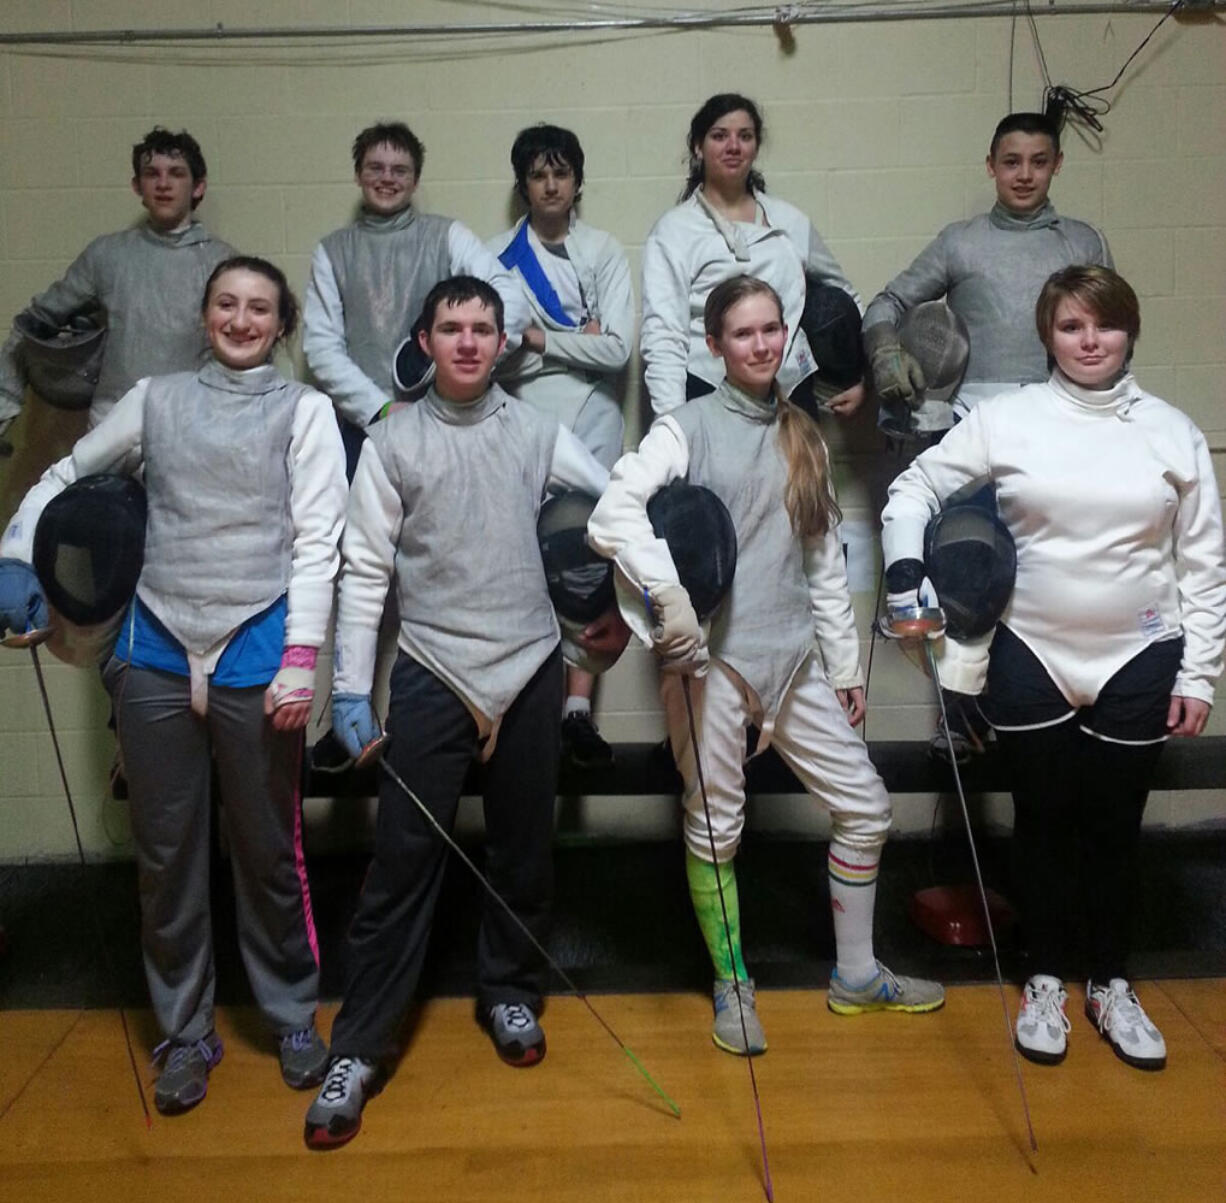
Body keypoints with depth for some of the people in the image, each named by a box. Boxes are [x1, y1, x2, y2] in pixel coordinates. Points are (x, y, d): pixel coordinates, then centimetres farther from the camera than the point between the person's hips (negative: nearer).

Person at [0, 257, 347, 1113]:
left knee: (267, 849, 6)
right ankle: (186, 1032, 27)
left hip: (256, 651, -3)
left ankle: (293, 1017, 27)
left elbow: (317, 540, -3)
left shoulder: (305, 410, 4)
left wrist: (301, 656, -12)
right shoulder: (157, 400, 12)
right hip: (158, 650, 3)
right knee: (166, 850, 9)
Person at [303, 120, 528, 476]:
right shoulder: (332, 251, 10)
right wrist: (378, 408, -11)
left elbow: (510, 299, -8)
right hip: (360, 424, 1)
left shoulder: (447, 237, 5)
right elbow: (320, 344, 2)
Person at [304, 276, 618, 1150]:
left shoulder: (536, 430, 4)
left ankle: (510, 994, 34)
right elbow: (365, 570, -1)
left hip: (531, 666, 2)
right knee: (405, 860, -1)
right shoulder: (393, 440, 0)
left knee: (524, 848, 13)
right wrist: (350, 687, -5)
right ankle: (360, 1047, 11)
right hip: (433, 672, -2)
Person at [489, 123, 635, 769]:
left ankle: (578, 709, 2)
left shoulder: (604, 251, 7)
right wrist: (575, 340, -6)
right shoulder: (497, 254, 7)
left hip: (592, 431, 1)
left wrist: (538, 338, -6)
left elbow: (617, 349, -4)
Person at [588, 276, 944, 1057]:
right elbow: (612, 515, -19)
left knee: (865, 806, 9)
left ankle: (857, 976, 28)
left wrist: (846, 665, 12)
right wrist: (667, 595, -31)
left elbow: (826, 560, 13)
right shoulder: (689, 429, -5)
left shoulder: (803, 438, 12)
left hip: (793, 656, 6)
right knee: (716, 828, 5)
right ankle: (733, 987, 26)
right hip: (713, 657, -5)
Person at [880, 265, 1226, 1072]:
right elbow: (916, 488, 2)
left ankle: (1111, 985, 32)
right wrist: (905, 577, -13)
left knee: (1114, 828, 11)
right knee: (1046, 822, 11)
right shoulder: (1007, 418, -4)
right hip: (1031, 657, -1)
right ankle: (1048, 982, 30)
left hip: (1139, 662, 1)